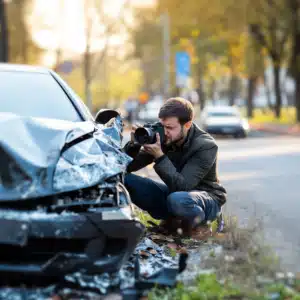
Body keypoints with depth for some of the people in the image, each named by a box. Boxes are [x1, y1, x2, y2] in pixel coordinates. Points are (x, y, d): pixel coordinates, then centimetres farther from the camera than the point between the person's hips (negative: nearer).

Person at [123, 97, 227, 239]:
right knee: (125, 180, -14)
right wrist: (134, 145, -26)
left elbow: (181, 186, -34)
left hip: (207, 198, -6)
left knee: (177, 199, -42)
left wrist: (159, 156, -40)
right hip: (174, 192, 6)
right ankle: (171, 219, 2)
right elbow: (128, 167, -6)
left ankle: (197, 225, -6)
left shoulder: (206, 146, -24)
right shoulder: (162, 138, -10)